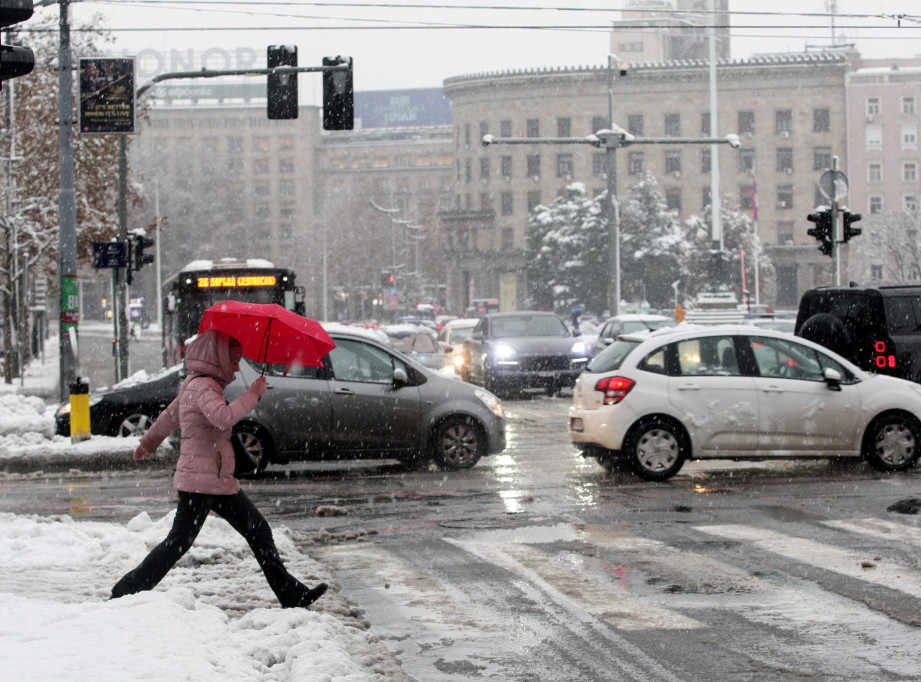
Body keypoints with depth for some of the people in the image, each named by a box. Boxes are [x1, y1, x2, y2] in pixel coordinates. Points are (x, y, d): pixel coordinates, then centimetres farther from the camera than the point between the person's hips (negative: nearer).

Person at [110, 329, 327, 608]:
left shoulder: (195, 385, 17)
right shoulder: (203, 386, -15)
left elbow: (170, 415, 31)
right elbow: (223, 417, -34)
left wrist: (148, 442, 44)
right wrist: (253, 394, -24)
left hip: (220, 481, 10)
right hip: (199, 480, -10)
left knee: (259, 531, 7)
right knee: (179, 542, -8)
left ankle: (291, 594, 8)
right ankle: (126, 592, 0)